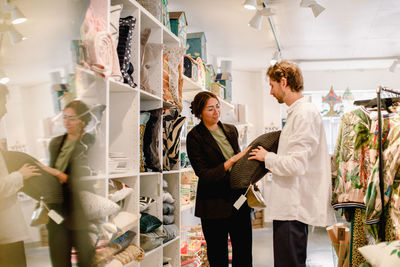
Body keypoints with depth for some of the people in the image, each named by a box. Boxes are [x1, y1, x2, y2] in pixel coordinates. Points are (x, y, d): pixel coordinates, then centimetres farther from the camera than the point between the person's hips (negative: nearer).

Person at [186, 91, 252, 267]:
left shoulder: (231, 130, 8)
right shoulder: (195, 137, -10)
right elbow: (204, 175, -16)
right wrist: (232, 161, -21)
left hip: (238, 199, 5)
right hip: (215, 205, -5)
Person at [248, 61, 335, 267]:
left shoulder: (304, 113, -16)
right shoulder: (298, 112, 16)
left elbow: (296, 164, -23)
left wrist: (267, 157, -8)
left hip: (294, 210, -10)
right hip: (292, 206, 10)